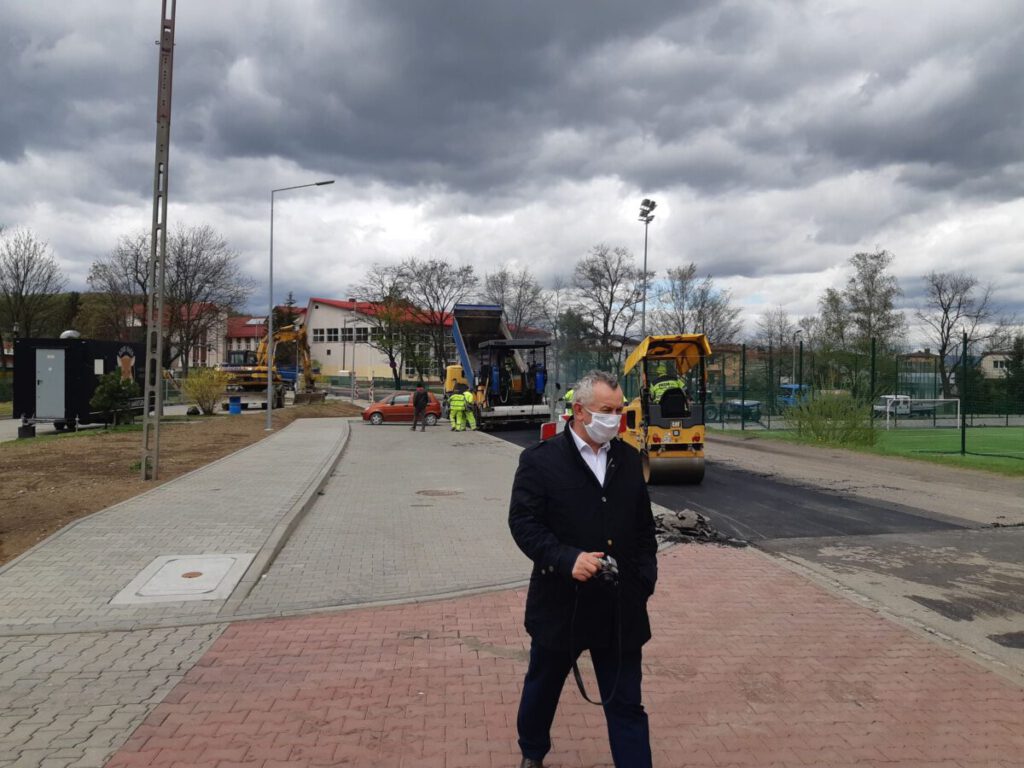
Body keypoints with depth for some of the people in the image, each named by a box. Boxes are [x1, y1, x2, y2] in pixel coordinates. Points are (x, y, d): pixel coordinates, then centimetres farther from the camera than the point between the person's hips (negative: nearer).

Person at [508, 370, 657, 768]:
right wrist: (567, 559, -25)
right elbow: (523, 522, -14)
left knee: (627, 704, 9)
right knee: (543, 687, 21)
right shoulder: (539, 459, -9)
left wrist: (645, 578, 5)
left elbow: (644, 526, 12)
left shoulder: (629, 459, 5)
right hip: (561, 602, -2)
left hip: (621, 608, 3)